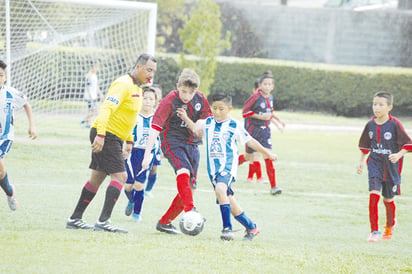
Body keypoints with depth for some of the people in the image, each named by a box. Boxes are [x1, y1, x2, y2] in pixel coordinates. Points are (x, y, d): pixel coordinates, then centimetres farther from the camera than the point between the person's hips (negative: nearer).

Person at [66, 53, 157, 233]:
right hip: (105, 135, -10)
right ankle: (103, 221, -20)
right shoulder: (124, 84, -16)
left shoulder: (137, 88, 16)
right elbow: (106, 108, -25)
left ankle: (75, 219, 18)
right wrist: (100, 135, -32)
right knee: (119, 176, -16)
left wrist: (129, 141, 23)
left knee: (97, 178, 13)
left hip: (114, 138, 10)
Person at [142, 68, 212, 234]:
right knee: (183, 173, -32)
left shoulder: (200, 100, 0)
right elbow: (155, 128, -17)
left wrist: (187, 119, -17)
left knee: (189, 187, 4)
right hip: (173, 143, -6)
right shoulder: (170, 101, -14)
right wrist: (147, 154, -22)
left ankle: (164, 223, 15)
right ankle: (190, 212, -43)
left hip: (192, 145, 6)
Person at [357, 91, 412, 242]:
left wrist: (398, 155, -25)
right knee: (373, 194, -16)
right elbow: (365, 145, 18)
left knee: (388, 199, 12)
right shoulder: (370, 125, 2)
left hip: (391, 166, -2)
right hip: (375, 164, 2)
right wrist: (361, 161, 13)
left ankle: (390, 225, 41)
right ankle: (374, 231, -12)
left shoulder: (395, 124, -11)